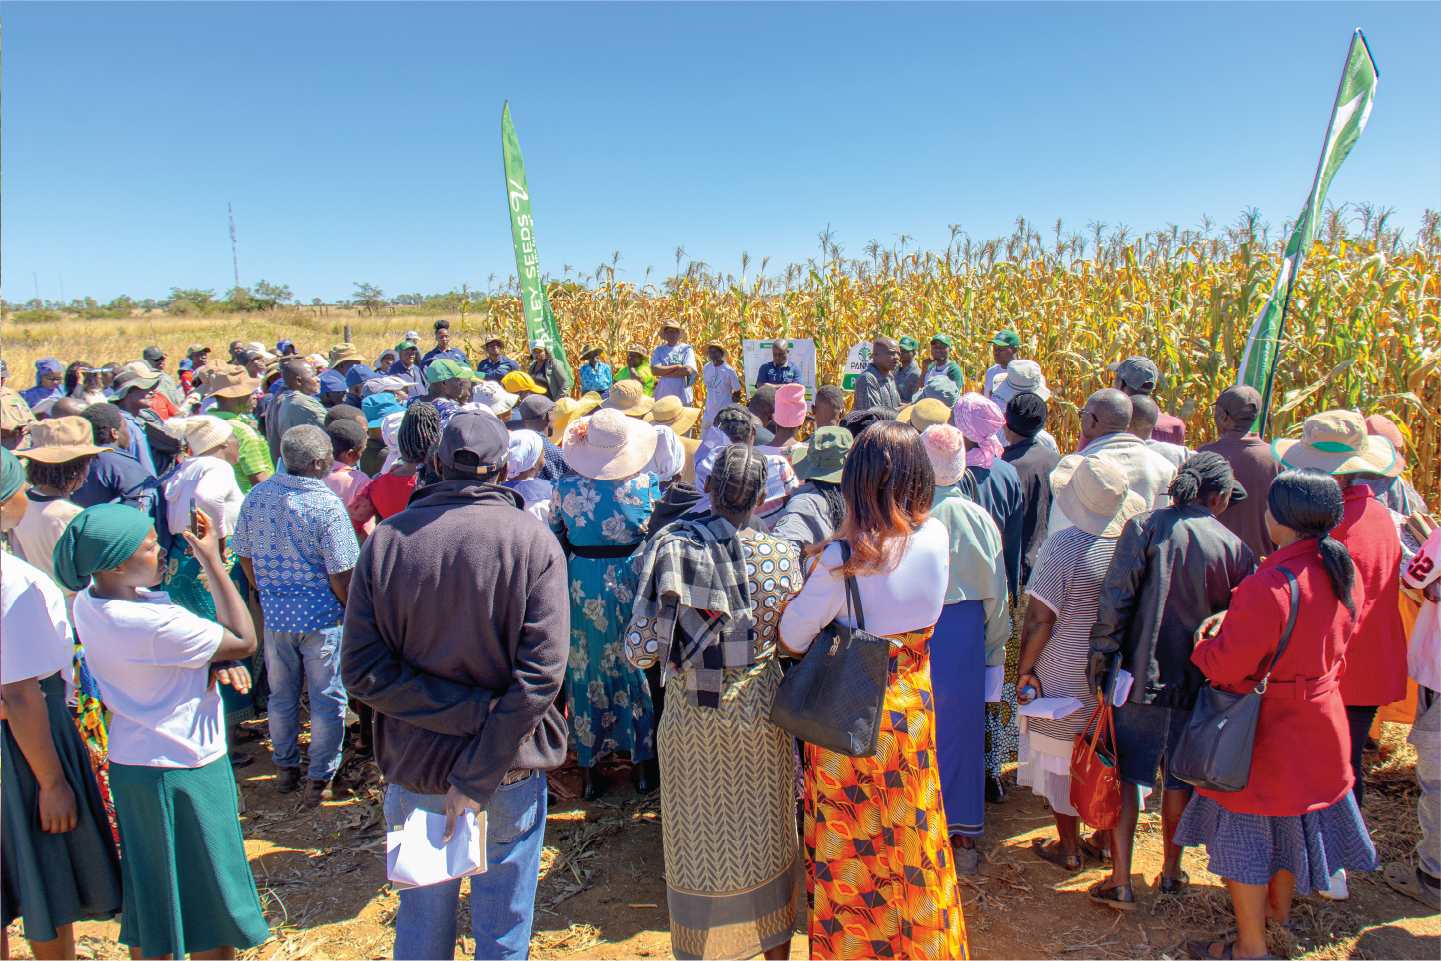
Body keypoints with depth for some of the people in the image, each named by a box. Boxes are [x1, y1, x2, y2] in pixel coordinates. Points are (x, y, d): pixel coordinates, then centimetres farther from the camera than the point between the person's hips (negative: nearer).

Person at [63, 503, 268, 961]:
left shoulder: (88, 600, -3)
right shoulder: (155, 623, -30)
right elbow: (244, 641, -18)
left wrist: (215, 663, -18)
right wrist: (212, 561, -17)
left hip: (130, 762, 8)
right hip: (184, 769, -8)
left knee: (151, 891, 24)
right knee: (210, 898, 11)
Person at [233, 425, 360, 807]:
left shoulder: (256, 496, -4)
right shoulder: (327, 506, -21)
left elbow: (244, 557, 7)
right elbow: (340, 576, -19)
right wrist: (352, 612, -1)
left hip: (275, 614, 5)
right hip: (321, 618, -5)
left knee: (281, 694, 21)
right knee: (327, 699, 10)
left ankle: (286, 768, 36)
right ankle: (319, 779, 19)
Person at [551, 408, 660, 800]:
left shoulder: (566, 487, -10)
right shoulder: (647, 485, -13)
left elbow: (553, 538, 2)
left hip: (583, 588, 1)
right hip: (633, 586, 0)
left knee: (587, 673, 15)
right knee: (638, 669, 17)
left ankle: (588, 770, 27)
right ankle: (644, 762, 30)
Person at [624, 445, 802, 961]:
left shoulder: (668, 546, -15)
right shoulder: (779, 553, -13)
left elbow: (640, 650, -15)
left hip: (691, 712, 0)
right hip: (759, 709, 1)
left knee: (698, 842, 18)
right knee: (765, 839, 21)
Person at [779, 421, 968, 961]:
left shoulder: (843, 558, -25)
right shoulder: (937, 537, -11)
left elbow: (791, 639, -16)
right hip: (912, 706, 4)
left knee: (850, 845, 16)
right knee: (910, 831, 24)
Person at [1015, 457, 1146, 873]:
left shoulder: (1069, 546, -22)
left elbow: (1039, 618, -20)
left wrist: (1024, 670, -8)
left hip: (1068, 678, -5)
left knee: (1064, 759, 11)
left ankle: (1068, 849, 25)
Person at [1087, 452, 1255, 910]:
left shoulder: (1144, 528, -8)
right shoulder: (1237, 550, -3)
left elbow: (1115, 600, -12)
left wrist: (1101, 657, -5)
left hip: (1140, 676, -2)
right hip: (1198, 683, 2)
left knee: (1125, 776, 8)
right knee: (1180, 779, 18)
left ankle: (1120, 882, 10)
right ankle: (1172, 871, 34)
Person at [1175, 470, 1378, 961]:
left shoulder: (1269, 586, -31)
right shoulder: (1340, 572, -3)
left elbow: (1226, 665, -27)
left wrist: (1209, 637, -5)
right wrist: (1237, 623, 8)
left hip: (1266, 731, -8)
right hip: (1320, 721, 8)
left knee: (1246, 831, 9)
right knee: (1292, 816, 26)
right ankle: (1279, 909, 47)